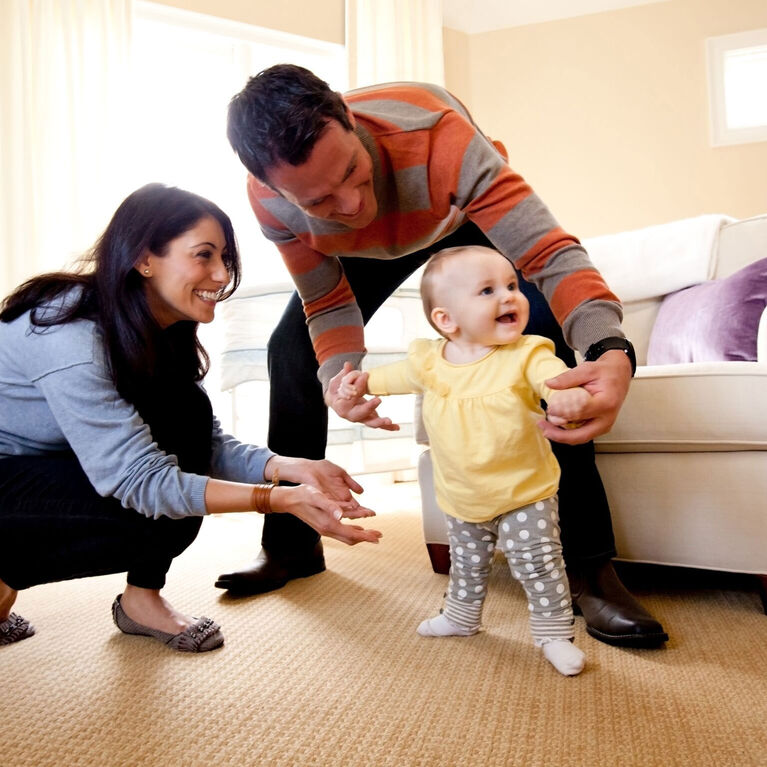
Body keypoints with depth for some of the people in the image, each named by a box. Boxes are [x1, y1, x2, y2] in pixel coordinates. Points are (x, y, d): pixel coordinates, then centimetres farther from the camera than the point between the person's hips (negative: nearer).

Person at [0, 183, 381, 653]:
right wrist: (282, 500, -39)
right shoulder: (69, 334, -32)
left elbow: (206, 444, -8)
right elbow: (139, 479, -33)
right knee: (166, 514, -25)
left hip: (51, 465, 7)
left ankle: (143, 599, -3)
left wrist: (292, 468, -25)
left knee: (186, 412, -16)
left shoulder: (166, 331, -6)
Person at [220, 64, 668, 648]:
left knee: (543, 338, -26)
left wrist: (611, 350, -67)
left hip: (464, 216, -2)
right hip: (367, 247, 3)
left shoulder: (433, 132, -45)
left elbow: (549, 253, -49)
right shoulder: (270, 200, -32)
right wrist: (337, 376, -41)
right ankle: (289, 546, 9)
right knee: (293, 351, -7)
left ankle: (589, 564, -17)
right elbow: (327, 305, -20)